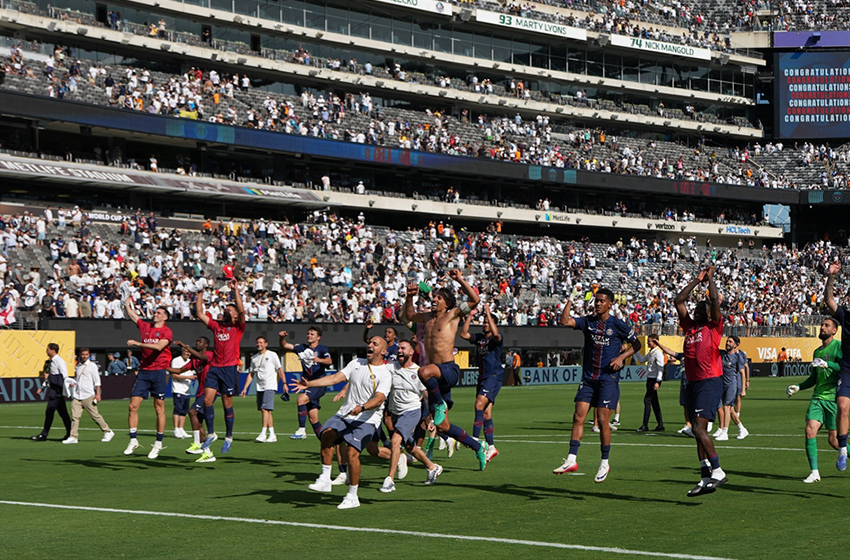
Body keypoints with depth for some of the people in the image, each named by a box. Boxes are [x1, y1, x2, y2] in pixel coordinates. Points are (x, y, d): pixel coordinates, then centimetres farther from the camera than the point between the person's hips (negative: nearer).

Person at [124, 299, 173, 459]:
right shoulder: (145, 327, 14)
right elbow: (131, 313, 25)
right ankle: (133, 441, 5)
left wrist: (138, 343, -19)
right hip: (143, 370, 5)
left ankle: (158, 444, 6)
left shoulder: (167, 331, -2)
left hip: (158, 371, -5)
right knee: (133, 406, -3)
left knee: (159, 409, 0)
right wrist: (127, 302, 27)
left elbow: (159, 346, -19)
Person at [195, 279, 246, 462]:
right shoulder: (216, 326, 16)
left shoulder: (238, 328, 4)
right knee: (207, 399, -6)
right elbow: (199, 313, 15)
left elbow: (242, 311, -12)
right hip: (214, 367, 4)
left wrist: (236, 290, -14)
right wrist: (200, 294, 12)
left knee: (227, 403, 1)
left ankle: (229, 437, 14)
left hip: (230, 368, -4)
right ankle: (211, 434, 7)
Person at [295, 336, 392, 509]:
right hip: (344, 414, 5)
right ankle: (325, 480, -15)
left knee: (352, 452, -19)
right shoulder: (356, 363, 13)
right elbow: (335, 378, 6)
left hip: (367, 420, -5)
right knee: (327, 433, -22)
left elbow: (379, 398, -20)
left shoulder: (385, 374, -5)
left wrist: (362, 407, -39)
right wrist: (309, 384, -6)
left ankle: (352, 497, -5)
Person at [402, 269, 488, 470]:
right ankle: (478, 447, 22)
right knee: (442, 426, 8)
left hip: (450, 370, -7)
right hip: (437, 375, 7)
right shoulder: (428, 317, 17)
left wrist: (460, 280, -15)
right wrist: (409, 297, 20)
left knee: (424, 372, -42)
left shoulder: (452, 314, 0)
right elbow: (408, 315, 34)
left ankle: (440, 404, -18)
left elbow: (475, 300, -11)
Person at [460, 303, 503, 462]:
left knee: (480, 404, -23)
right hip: (482, 377, 7)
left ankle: (475, 439, -26)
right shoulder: (478, 338, 14)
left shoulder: (496, 340, -5)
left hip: (494, 377, -7)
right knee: (485, 412, 6)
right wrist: (469, 317, -1)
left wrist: (488, 314, -22)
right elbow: (463, 334, 5)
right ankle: (491, 447, 11)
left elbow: (495, 333, -28)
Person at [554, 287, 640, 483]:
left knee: (603, 421, -6)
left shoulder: (617, 324, -2)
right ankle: (571, 460, -2)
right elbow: (565, 321, -5)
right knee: (578, 417, -3)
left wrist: (621, 357, -9)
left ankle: (605, 463, 8)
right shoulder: (587, 321, 8)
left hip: (608, 378, -4)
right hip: (588, 377, 4)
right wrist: (570, 301, -4)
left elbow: (636, 344, 5)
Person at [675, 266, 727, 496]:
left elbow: (715, 301, -9)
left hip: (710, 383, -7)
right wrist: (697, 280, 17)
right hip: (693, 384, 7)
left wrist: (710, 278, 3)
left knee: (699, 427, -17)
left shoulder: (714, 328, 0)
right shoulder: (689, 327, 15)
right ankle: (706, 477, 11)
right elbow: (679, 301, 16)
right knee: (698, 430, 7)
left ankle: (717, 471, -12)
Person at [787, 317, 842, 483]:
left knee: (834, 440, -4)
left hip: (834, 397, -6)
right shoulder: (817, 351, 19)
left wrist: (826, 364, -27)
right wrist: (797, 387, 18)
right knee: (810, 430, -13)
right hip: (818, 397, 6)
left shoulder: (838, 346, -3)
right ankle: (814, 472, -10)